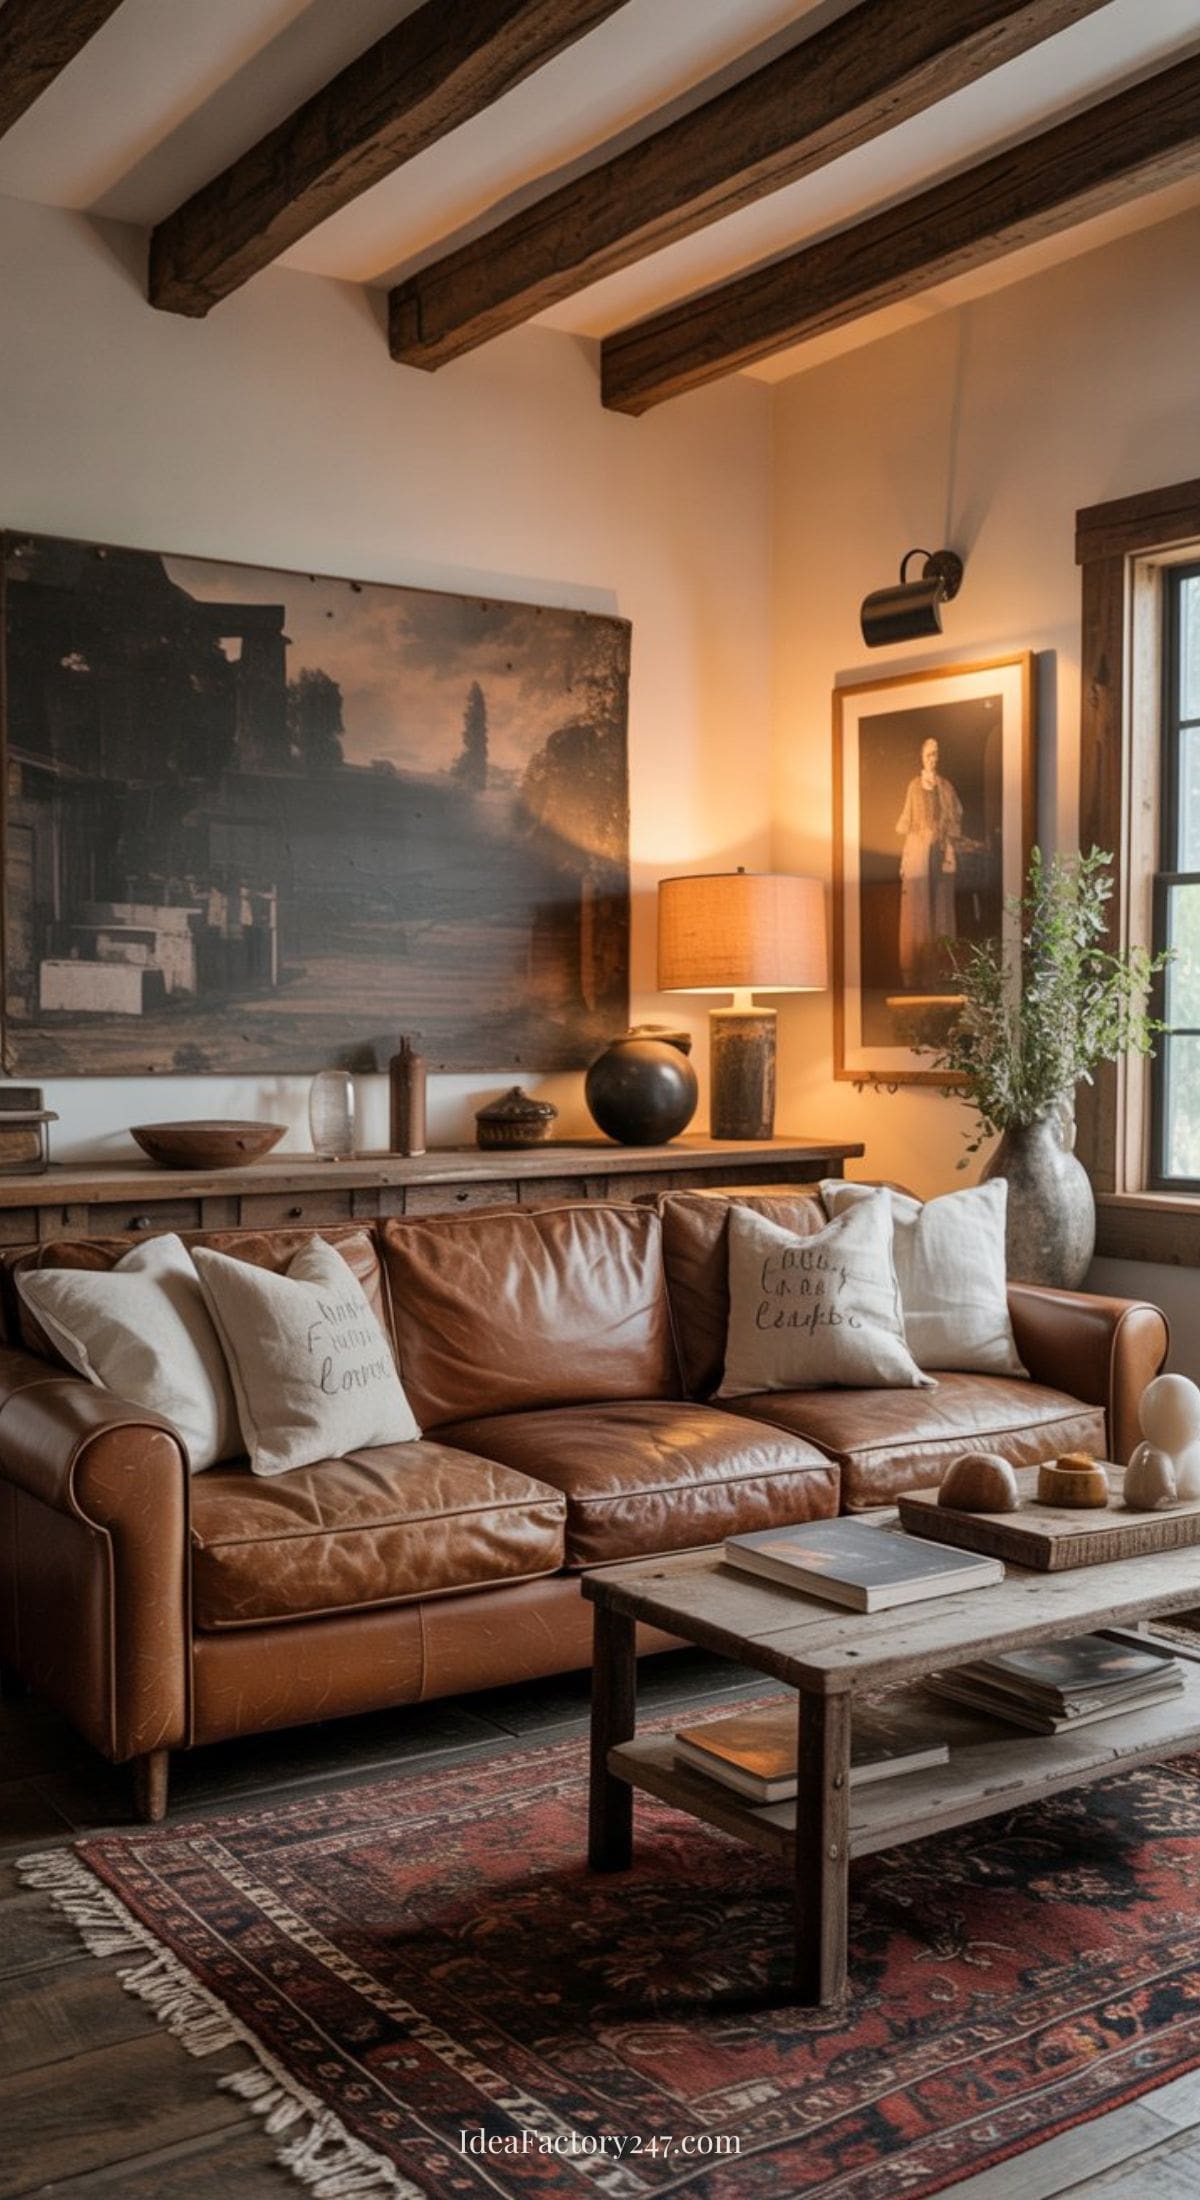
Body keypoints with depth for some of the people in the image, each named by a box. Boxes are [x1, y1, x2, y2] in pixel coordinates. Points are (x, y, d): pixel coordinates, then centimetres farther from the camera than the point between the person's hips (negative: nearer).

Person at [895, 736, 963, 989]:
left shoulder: (946, 787, 8)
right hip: (918, 849, -1)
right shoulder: (914, 786, 5)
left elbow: (954, 819, 7)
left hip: (941, 851, 1)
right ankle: (917, 967, 1)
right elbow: (907, 820, 5)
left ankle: (939, 966, 6)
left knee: (940, 905, 3)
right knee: (917, 907, -2)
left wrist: (951, 850, -4)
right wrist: (905, 855, -3)